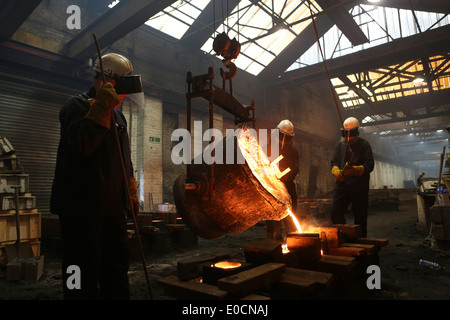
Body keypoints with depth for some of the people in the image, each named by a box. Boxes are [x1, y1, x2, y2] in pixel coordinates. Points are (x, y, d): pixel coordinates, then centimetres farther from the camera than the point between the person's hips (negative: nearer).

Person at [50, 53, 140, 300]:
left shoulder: (116, 113, 18)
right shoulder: (76, 105, -6)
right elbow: (82, 145, -25)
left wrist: (130, 192, 19)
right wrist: (101, 107, -24)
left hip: (112, 207, 8)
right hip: (81, 207, -8)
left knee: (116, 271, 16)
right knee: (84, 277, 0)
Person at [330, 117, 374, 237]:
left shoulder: (364, 145, 1)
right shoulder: (340, 144, 13)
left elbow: (369, 165, -6)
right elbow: (333, 162, 12)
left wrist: (355, 170, -23)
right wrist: (337, 172, -9)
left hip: (359, 187, -3)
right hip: (342, 184, 3)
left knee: (360, 217, 5)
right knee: (336, 213, -1)